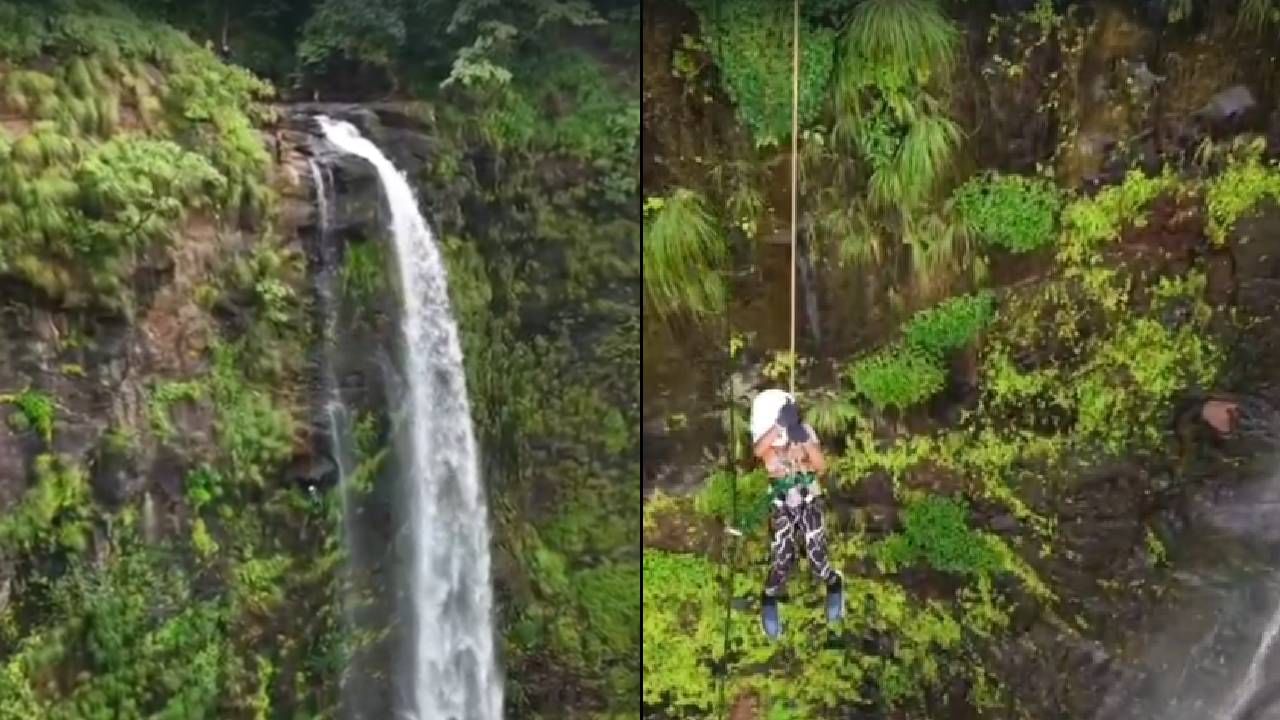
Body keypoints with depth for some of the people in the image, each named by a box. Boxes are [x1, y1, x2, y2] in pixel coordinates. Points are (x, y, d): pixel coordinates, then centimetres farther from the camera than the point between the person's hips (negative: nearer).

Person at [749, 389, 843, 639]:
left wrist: (805, 440, -37)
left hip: (809, 501, 0)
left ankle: (834, 583, 28)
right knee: (781, 560, -9)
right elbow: (757, 451, -39)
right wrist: (779, 425, -52)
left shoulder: (804, 430, -13)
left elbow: (821, 466, -21)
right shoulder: (765, 434, -14)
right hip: (782, 506, 0)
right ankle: (769, 598, 22)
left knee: (817, 558, -7)